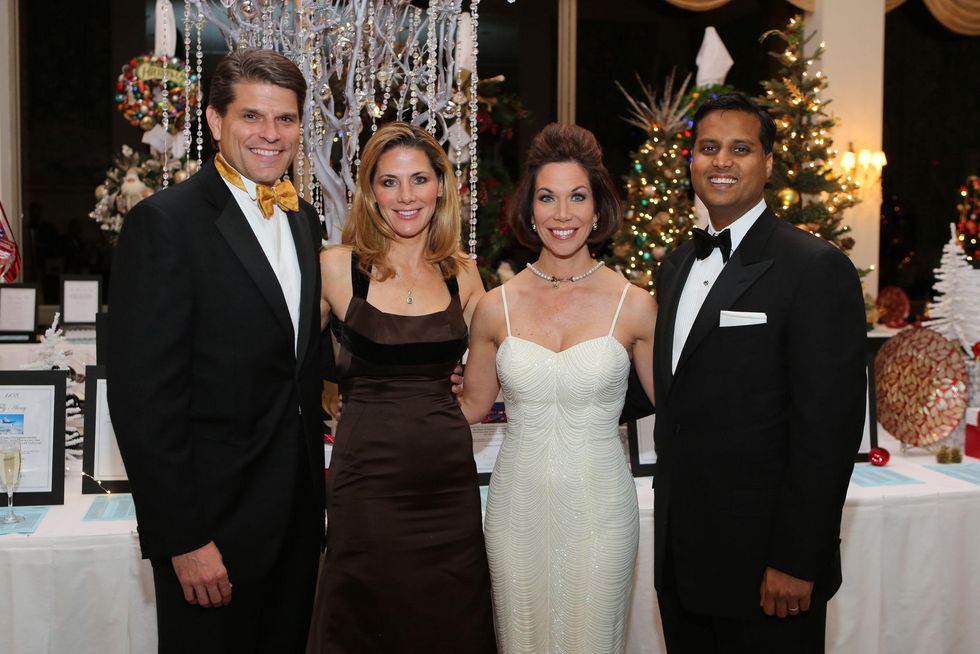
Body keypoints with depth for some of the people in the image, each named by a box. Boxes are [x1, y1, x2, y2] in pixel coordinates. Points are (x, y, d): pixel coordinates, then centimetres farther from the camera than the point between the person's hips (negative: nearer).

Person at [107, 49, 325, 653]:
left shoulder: (304, 220, 9)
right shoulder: (164, 222, -14)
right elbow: (143, 395, -17)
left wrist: (315, 487, 11)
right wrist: (183, 537, -18)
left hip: (297, 509, 7)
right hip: (213, 515, -6)